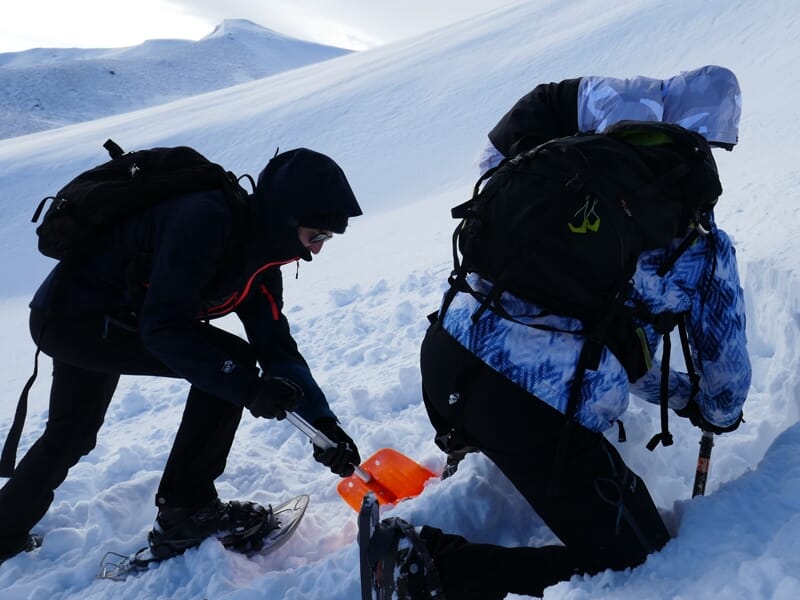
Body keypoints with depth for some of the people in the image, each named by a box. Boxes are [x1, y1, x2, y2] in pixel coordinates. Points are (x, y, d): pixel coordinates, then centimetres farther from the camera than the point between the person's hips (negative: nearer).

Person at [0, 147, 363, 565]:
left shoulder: (259, 253, -2)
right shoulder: (204, 220, -28)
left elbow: (278, 348, -4)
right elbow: (163, 328, -32)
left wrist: (323, 421, -12)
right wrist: (249, 387, -34)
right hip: (73, 313, -9)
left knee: (71, 436, 27)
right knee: (230, 359, -18)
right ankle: (185, 512, -7)